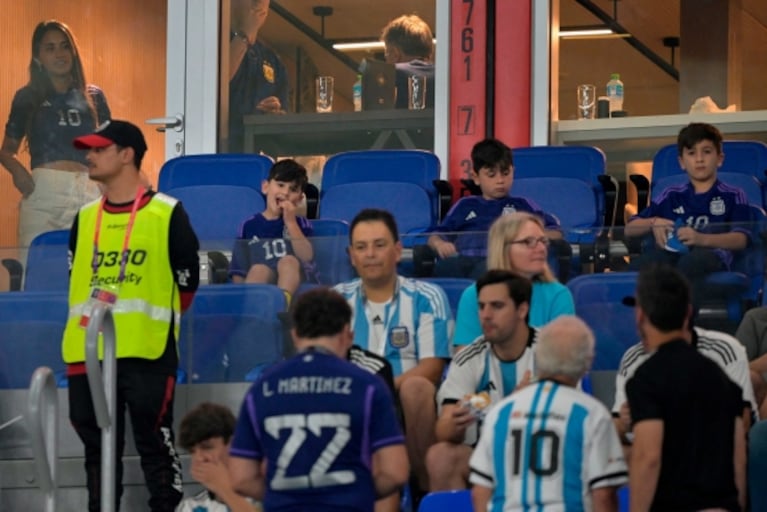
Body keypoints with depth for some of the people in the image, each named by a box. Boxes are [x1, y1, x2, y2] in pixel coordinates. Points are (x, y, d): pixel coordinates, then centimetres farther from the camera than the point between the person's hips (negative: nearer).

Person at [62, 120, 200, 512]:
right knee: (98, 450, 9)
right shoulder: (85, 218, 13)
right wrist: (89, 320, 14)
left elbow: (186, 282, 2)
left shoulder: (166, 214, -2)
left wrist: (153, 321, 7)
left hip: (146, 354, -5)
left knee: (155, 448, -3)